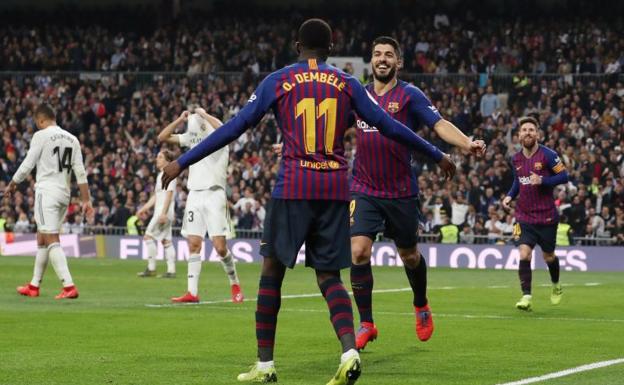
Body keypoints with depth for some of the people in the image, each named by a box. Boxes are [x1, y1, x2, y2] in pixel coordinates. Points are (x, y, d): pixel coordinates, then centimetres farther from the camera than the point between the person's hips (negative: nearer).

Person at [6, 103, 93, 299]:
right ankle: (34, 286, 25)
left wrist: (12, 185, 9)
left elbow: (27, 165, -6)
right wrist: (86, 200, 8)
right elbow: (80, 172, 7)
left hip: (47, 191, -7)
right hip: (64, 193, 7)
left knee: (51, 241, -10)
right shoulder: (71, 139, 11)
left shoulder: (41, 136, -6)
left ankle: (69, 286, -22)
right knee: (41, 239, 18)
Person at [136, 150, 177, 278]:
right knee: (166, 240, 6)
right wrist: (144, 208, 24)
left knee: (149, 236, -11)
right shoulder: (161, 175, 20)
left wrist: (163, 213, -23)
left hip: (164, 212, -10)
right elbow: (156, 196, 26)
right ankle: (171, 270, 4)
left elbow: (169, 194, -17)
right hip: (159, 212, 10)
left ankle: (151, 269, -11)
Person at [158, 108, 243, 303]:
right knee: (194, 244, 0)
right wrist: (180, 120, 2)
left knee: (220, 246, -8)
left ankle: (235, 284, 13)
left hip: (214, 194, -5)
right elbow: (162, 137, 13)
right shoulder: (191, 137, 10)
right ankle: (192, 292, -1)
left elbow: (222, 130, -32)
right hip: (194, 196, 5)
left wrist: (203, 115, -18)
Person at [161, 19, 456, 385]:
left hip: (293, 187, -2)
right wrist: (437, 155, 22)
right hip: (336, 188, 2)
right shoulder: (347, 84, 9)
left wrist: (183, 162, 7)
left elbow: (235, 128, 1)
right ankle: (350, 351, -16)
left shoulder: (277, 82, 4)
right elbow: (390, 127, 11)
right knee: (329, 276, 8)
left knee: (272, 269, 10)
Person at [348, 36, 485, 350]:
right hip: (364, 191, 2)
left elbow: (439, 124, -16)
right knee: (358, 251, -14)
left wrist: (466, 143, -34)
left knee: (409, 255, 12)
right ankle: (366, 324, -2)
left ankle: (421, 306, 41)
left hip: (401, 192, -2)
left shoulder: (409, 95, -4)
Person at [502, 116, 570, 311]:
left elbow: (563, 176, -11)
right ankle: (526, 297, -14)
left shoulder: (547, 155, -10)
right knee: (524, 255, -15)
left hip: (546, 216, -3)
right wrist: (509, 196, 3)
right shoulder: (516, 159, 5)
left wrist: (542, 181, -23)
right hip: (524, 216, 3)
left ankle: (556, 286, 42)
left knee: (548, 256, 13)